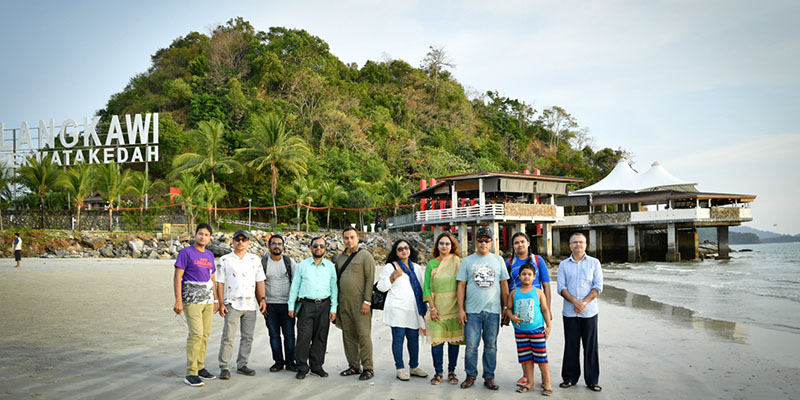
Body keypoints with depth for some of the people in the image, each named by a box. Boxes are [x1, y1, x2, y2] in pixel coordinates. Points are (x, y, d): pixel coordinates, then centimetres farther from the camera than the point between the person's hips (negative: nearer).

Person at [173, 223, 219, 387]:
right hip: (192, 300, -6)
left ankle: (200, 367, 18)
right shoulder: (186, 252, -5)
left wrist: (215, 300, 20)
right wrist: (178, 301, -15)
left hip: (208, 300, 7)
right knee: (196, 334, -12)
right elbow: (177, 277, -8)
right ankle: (190, 373, -7)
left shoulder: (209, 255, 15)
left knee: (205, 334, 7)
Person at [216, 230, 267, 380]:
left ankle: (242, 365, 17)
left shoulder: (255, 259, 11)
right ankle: (224, 367, 1)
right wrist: (221, 303, -7)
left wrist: (262, 299, 2)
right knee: (228, 337, -7)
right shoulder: (225, 260, 2)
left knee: (247, 337, 7)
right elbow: (220, 283, 0)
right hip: (232, 304, -3)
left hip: (250, 305, 4)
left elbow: (259, 281, 12)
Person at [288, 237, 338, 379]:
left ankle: (317, 366, 18)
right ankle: (302, 368, 5)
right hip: (306, 305, -1)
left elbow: (334, 288, 9)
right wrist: (291, 306, 5)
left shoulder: (330, 266, 9)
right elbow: (295, 286, 9)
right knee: (304, 337, -7)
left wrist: (333, 308, 3)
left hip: (324, 305, 2)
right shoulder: (302, 265, 7)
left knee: (320, 337, 6)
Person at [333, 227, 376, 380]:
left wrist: (367, 301, -15)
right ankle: (354, 366, 18)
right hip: (343, 303, 6)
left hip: (359, 303, -6)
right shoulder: (339, 258, 16)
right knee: (348, 335, 9)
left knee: (363, 334, -6)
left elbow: (370, 279, -8)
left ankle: (368, 368, 0)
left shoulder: (365, 256, -2)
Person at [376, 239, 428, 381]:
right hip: (397, 309, -4)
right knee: (398, 338, -3)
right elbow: (381, 286, 1)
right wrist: (392, 277, -14)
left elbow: (423, 285, 22)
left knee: (414, 338, 7)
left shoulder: (416, 267, 17)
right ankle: (400, 368, 5)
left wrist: (425, 306, 14)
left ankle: (414, 367, 20)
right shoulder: (390, 267, 3)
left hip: (413, 310, 4)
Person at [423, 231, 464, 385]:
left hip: (454, 309, 0)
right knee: (437, 340, -1)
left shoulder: (459, 262, 3)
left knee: (454, 340, 5)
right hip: (437, 309, 0)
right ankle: (438, 372, 11)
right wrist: (432, 307, -4)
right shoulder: (431, 264, 5)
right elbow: (427, 287, 4)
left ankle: (451, 371, 17)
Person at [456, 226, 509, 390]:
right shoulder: (467, 261, 6)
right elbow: (461, 286, 4)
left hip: (493, 311, 1)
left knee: (491, 346, 6)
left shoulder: (498, 260, 10)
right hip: (472, 311, -1)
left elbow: (504, 285, 11)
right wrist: (460, 309, -2)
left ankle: (489, 377, 16)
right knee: (471, 345, -1)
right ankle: (470, 376, 12)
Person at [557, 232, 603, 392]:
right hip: (569, 312, 1)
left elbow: (598, 286, -1)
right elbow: (561, 287, 1)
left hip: (589, 311, -1)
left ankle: (592, 380, 12)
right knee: (571, 345, 6)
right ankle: (570, 378, 17)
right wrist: (575, 301, -14)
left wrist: (584, 302, -13)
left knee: (590, 346, 3)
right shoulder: (564, 265, 8)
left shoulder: (594, 263, 6)